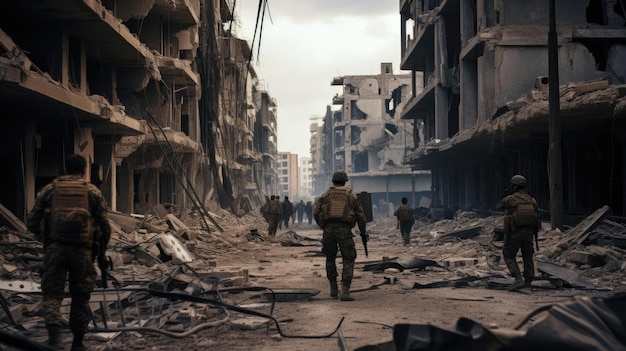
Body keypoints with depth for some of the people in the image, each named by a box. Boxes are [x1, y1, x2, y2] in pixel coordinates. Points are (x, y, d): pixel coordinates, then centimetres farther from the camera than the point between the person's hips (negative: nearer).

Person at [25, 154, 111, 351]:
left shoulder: (49, 190, 9)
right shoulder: (93, 191, 8)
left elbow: (31, 222, 7)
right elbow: (105, 226, 4)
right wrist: (100, 251, 17)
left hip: (55, 249, 0)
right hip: (82, 251, 0)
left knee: (52, 294, 5)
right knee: (80, 298, 12)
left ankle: (54, 333, -18)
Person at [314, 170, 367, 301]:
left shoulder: (326, 195, 9)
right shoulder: (351, 196, 8)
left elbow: (316, 213, 2)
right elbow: (360, 216, 7)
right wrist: (363, 232, 19)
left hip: (328, 230, 2)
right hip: (344, 231, -2)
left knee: (330, 258, 21)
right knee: (348, 260, 4)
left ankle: (333, 289, 23)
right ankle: (345, 291, -10)